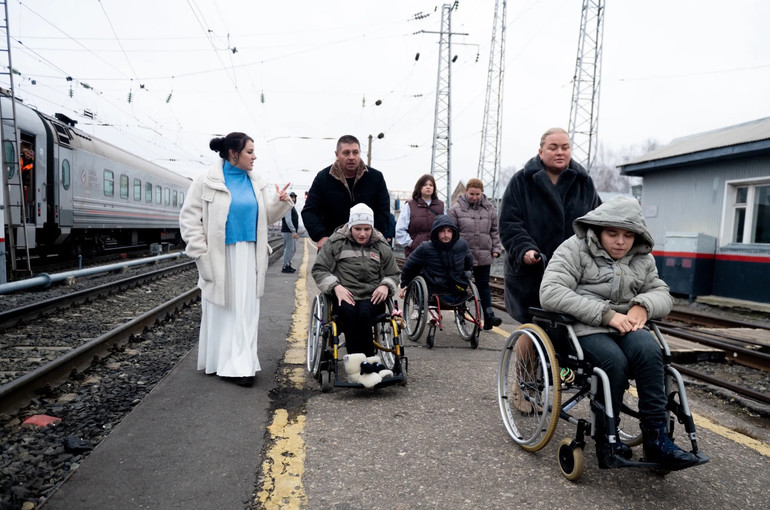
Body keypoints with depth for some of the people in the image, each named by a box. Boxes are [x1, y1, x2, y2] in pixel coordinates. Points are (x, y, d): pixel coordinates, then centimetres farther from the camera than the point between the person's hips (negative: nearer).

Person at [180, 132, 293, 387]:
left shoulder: (257, 183, 8)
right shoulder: (207, 181, -6)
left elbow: (268, 217, 14)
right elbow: (189, 218, -5)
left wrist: (281, 202, -6)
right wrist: (201, 253, -11)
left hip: (248, 257, 4)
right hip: (219, 257, -4)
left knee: (246, 310, 4)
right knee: (221, 308, 5)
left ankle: (241, 364, 11)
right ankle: (219, 361, 20)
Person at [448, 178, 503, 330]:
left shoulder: (489, 208, 7)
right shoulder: (456, 209, -3)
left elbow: (495, 231, 13)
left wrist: (496, 249, 7)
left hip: (483, 256, 2)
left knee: (484, 286, 6)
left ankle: (489, 317, 5)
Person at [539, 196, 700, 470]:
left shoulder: (642, 258, 16)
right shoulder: (575, 249, -4)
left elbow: (662, 293, 19)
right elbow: (550, 293, -17)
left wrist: (644, 305, -9)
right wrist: (605, 313, -23)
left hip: (624, 325, 5)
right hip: (583, 327, -5)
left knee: (649, 350, -28)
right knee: (614, 361, -32)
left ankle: (656, 439, -20)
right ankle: (606, 441, -12)